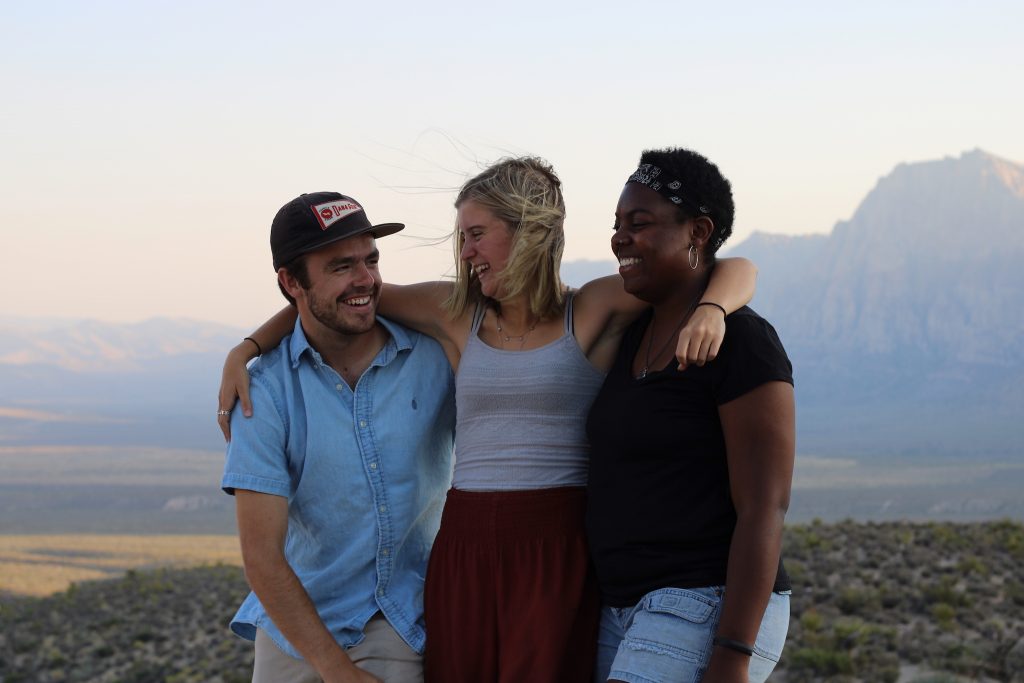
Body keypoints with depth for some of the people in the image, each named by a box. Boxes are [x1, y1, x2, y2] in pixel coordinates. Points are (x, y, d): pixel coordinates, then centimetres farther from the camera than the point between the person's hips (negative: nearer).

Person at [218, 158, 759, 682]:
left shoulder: (592, 312, 2)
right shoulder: (457, 315, 11)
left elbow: (735, 270, 0)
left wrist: (709, 312, -23)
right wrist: (246, 350, 12)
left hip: (558, 550, -3)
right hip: (464, 549, 3)